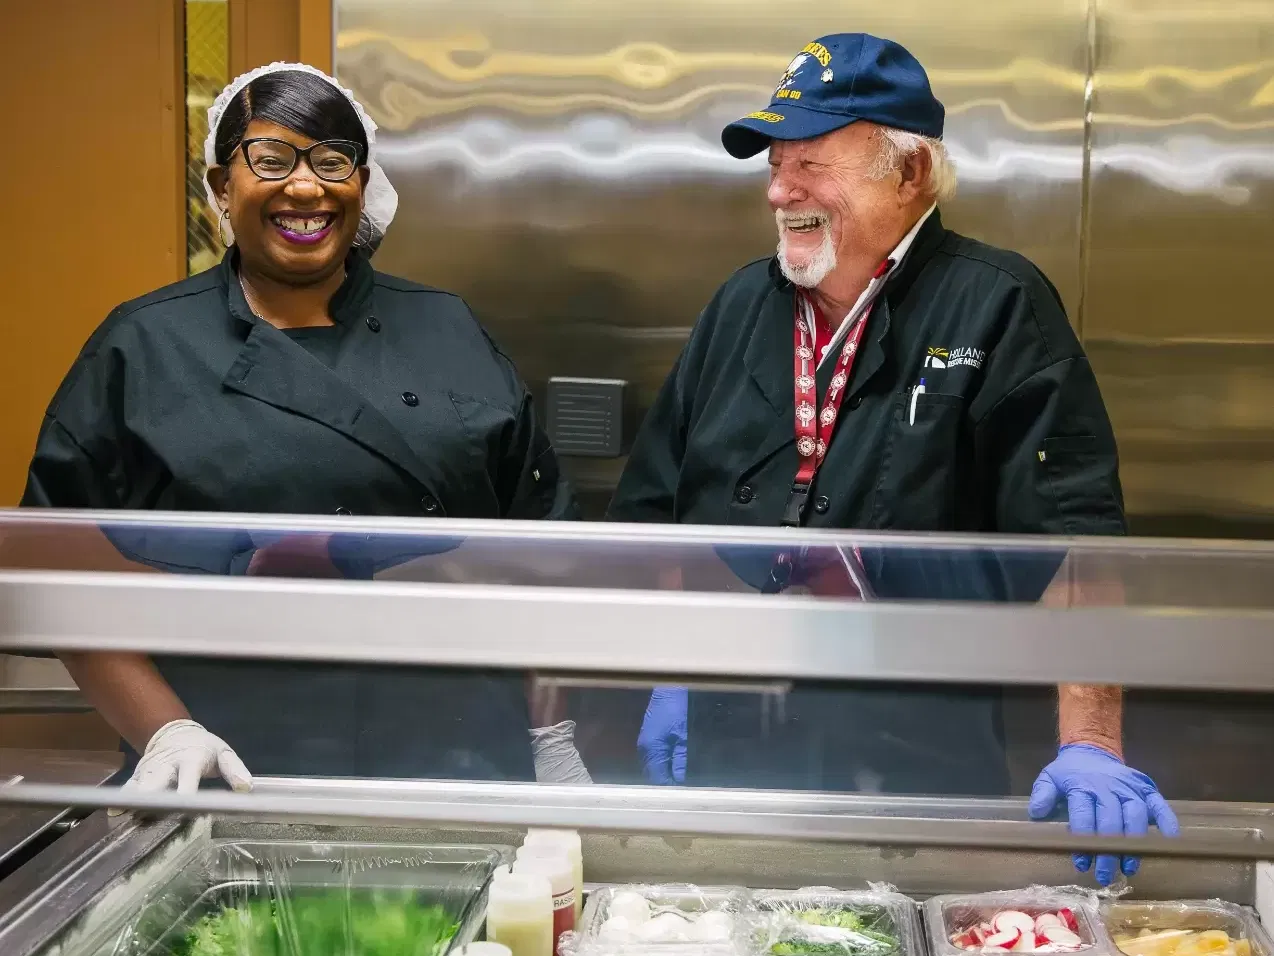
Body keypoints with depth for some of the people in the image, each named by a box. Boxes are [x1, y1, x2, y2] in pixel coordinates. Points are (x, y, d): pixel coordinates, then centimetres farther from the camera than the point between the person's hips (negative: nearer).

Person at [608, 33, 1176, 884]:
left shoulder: (998, 309, -9)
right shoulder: (743, 305, 8)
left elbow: (1072, 533, -17)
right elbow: (658, 504, 14)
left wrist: (1091, 745, -24)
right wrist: (669, 678, 9)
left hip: (920, 758, -5)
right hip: (726, 745, 5)